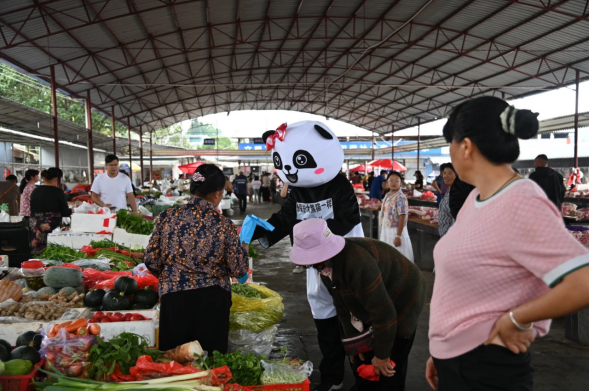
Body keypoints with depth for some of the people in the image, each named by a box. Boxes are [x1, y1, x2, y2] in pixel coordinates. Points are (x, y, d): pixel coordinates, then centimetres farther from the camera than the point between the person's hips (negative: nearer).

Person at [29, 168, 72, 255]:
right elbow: (65, 213, -3)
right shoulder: (58, 192, -7)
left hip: (35, 229, 5)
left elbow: (32, 211, 14)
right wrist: (72, 210, 16)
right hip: (52, 227, -5)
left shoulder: (35, 192, 7)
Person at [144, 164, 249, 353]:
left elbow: (151, 260, 0)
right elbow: (239, 271, -5)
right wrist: (244, 249, 14)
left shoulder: (168, 216, -3)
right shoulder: (224, 224, -8)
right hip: (212, 300, -1)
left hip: (174, 297, 2)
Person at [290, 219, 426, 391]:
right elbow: (343, 306, 0)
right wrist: (354, 341, 0)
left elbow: (383, 312, -32)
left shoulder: (357, 263, -39)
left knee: (389, 369, -6)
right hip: (372, 305, 8)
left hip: (402, 302, -8)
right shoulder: (326, 265, -9)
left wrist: (382, 355, -21)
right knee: (361, 358, 13)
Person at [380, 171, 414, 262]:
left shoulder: (401, 197, -15)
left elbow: (402, 217, -19)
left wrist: (398, 236, -21)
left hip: (396, 230, -7)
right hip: (386, 230, 8)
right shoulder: (387, 196, 8)